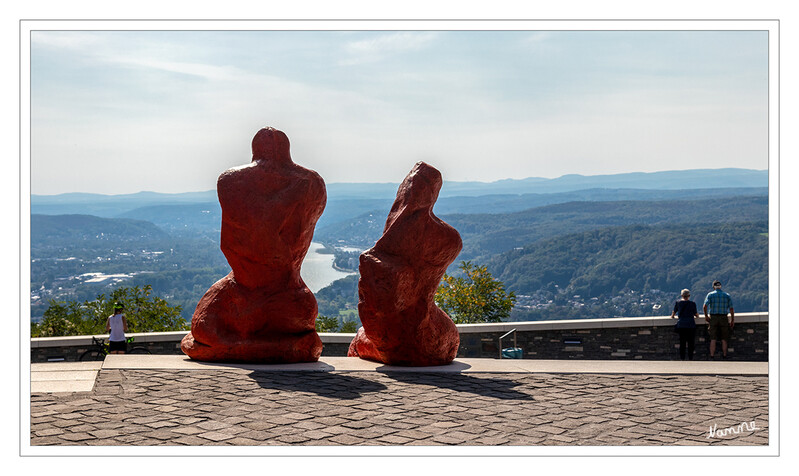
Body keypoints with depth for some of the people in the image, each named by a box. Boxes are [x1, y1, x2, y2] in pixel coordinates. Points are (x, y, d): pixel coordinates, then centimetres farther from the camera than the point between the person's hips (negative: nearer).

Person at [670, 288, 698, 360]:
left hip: (681, 325, 2)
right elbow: (696, 314, 5)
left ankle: (682, 358, 2)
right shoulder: (692, 303, -1)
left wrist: (672, 316, 35)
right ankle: (690, 358, 3)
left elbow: (674, 312, 14)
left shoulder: (677, 302, 4)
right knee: (691, 342, 3)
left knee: (682, 342, 5)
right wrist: (697, 316, 28)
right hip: (691, 325, -2)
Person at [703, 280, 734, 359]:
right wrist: (732, 321, 7)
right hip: (723, 318, 1)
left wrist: (706, 316, 2)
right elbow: (731, 309, 1)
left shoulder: (710, 295, 2)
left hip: (713, 318, -1)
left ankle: (712, 356, -7)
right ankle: (724, 356, 6)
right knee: (724, 339, 7)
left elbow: (704, 306, -11)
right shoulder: (727, 295, 7)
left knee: (713, 339, -2)